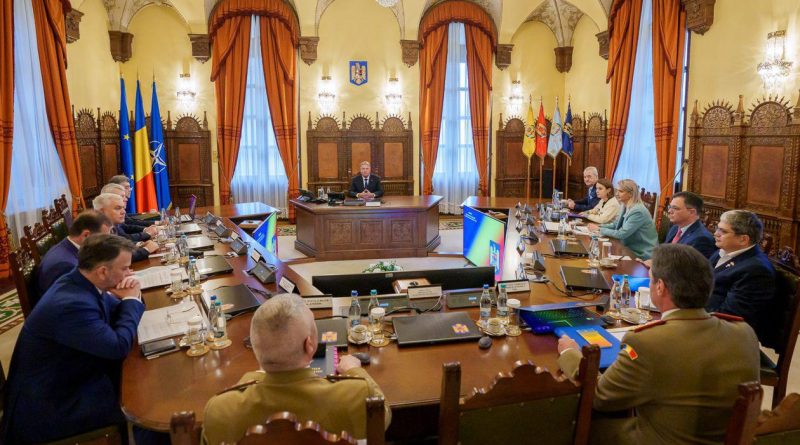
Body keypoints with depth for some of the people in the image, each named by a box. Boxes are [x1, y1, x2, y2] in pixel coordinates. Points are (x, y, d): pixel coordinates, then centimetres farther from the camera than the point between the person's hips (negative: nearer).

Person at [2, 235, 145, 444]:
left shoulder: (81, 283, -4)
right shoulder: (72, 304, -33)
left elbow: (118, 315, 10)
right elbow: (119, 346, -27)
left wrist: (130, 298, -12)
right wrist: (131, 299, -15)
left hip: (68, 376, 9)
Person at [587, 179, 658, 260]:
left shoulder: (637, 211, -23)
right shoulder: (626, 207, 5)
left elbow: (622, 234, -25)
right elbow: (615, 224, 12)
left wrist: (600, 229, -17)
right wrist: (598, 226, -5)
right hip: (631, 249, 8)